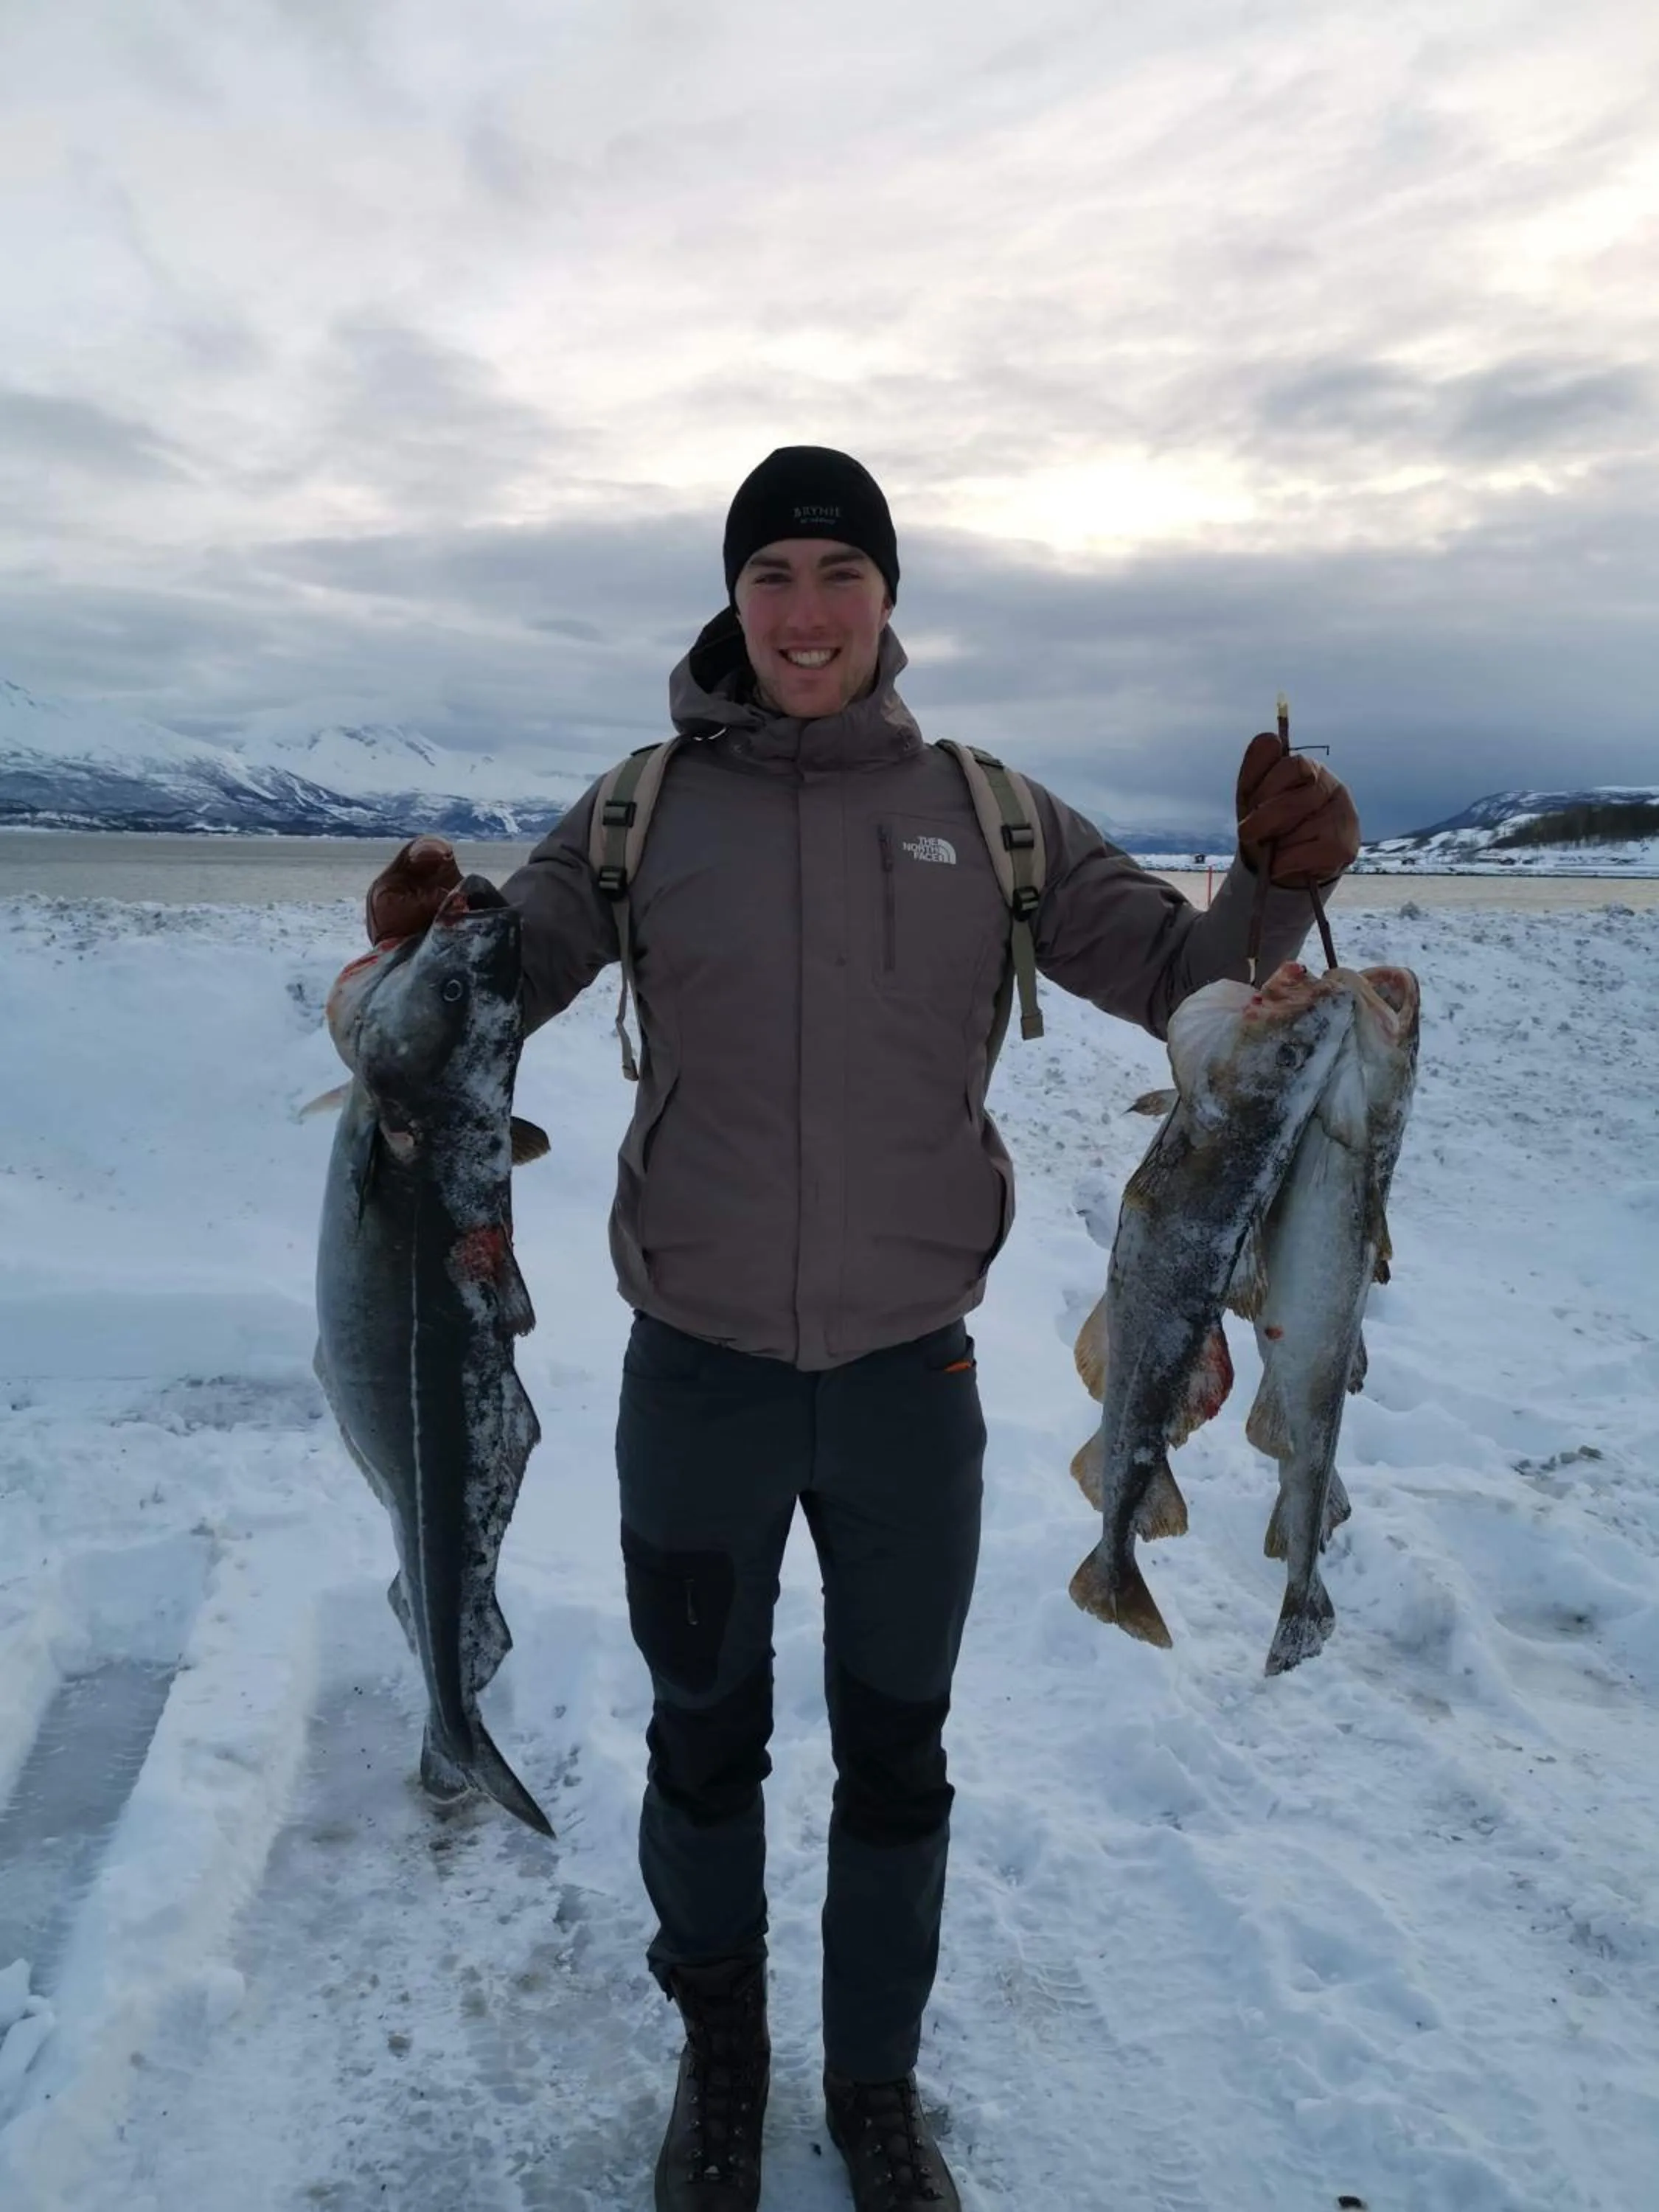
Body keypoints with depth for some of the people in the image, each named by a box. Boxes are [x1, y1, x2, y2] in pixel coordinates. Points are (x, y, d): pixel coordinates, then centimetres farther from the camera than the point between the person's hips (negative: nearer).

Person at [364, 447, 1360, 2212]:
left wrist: (1279, 881, -21)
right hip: (698, 1372, 0)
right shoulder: (642, 809, -4)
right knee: (704, 1739, 19)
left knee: (896, 1754, 18)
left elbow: (1183, 983, -1)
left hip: (911, 1374, 1)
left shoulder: (987, 813, -3)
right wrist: (417, 947, -23)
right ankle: (718, 2058, 47)